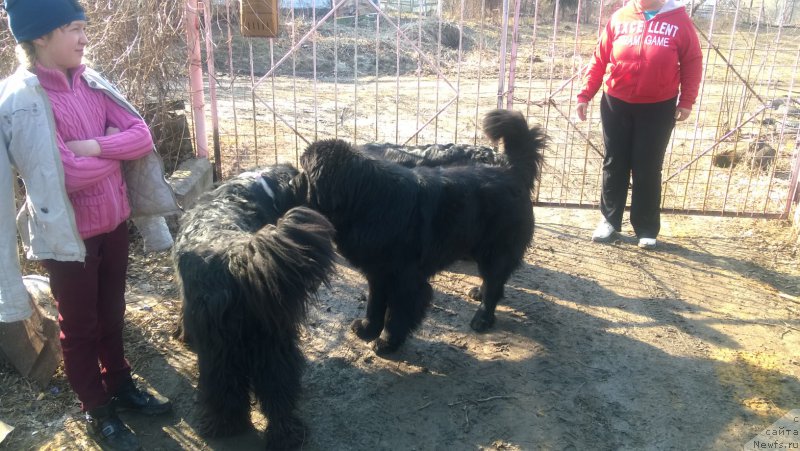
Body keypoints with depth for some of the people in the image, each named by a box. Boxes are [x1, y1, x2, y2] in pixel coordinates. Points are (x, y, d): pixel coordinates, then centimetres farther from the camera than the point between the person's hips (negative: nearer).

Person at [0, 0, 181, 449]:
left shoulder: (89, 82, 0)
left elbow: (142, 135, -7)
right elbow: (67, 174, -25)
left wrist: (93, 147, -20)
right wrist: (112, 147, -11)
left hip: (113, 222, 6)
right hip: (68, 234, -6)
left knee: (112, 313, 22)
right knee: (80, 327, 13)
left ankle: (120, 384, 43)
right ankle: (98, 412, 31)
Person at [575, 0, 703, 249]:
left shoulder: (680, 20, -3)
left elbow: (693, 63, 2)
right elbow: (599, 59, 3)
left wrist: (686, 101, -3)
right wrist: (585, 95, -2)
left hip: (658, 108, -1)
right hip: (616, 104, 2)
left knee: (648, 169, 3)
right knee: (615, 164, 8)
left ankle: (647, 229, 15)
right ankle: (610, 220, 22)